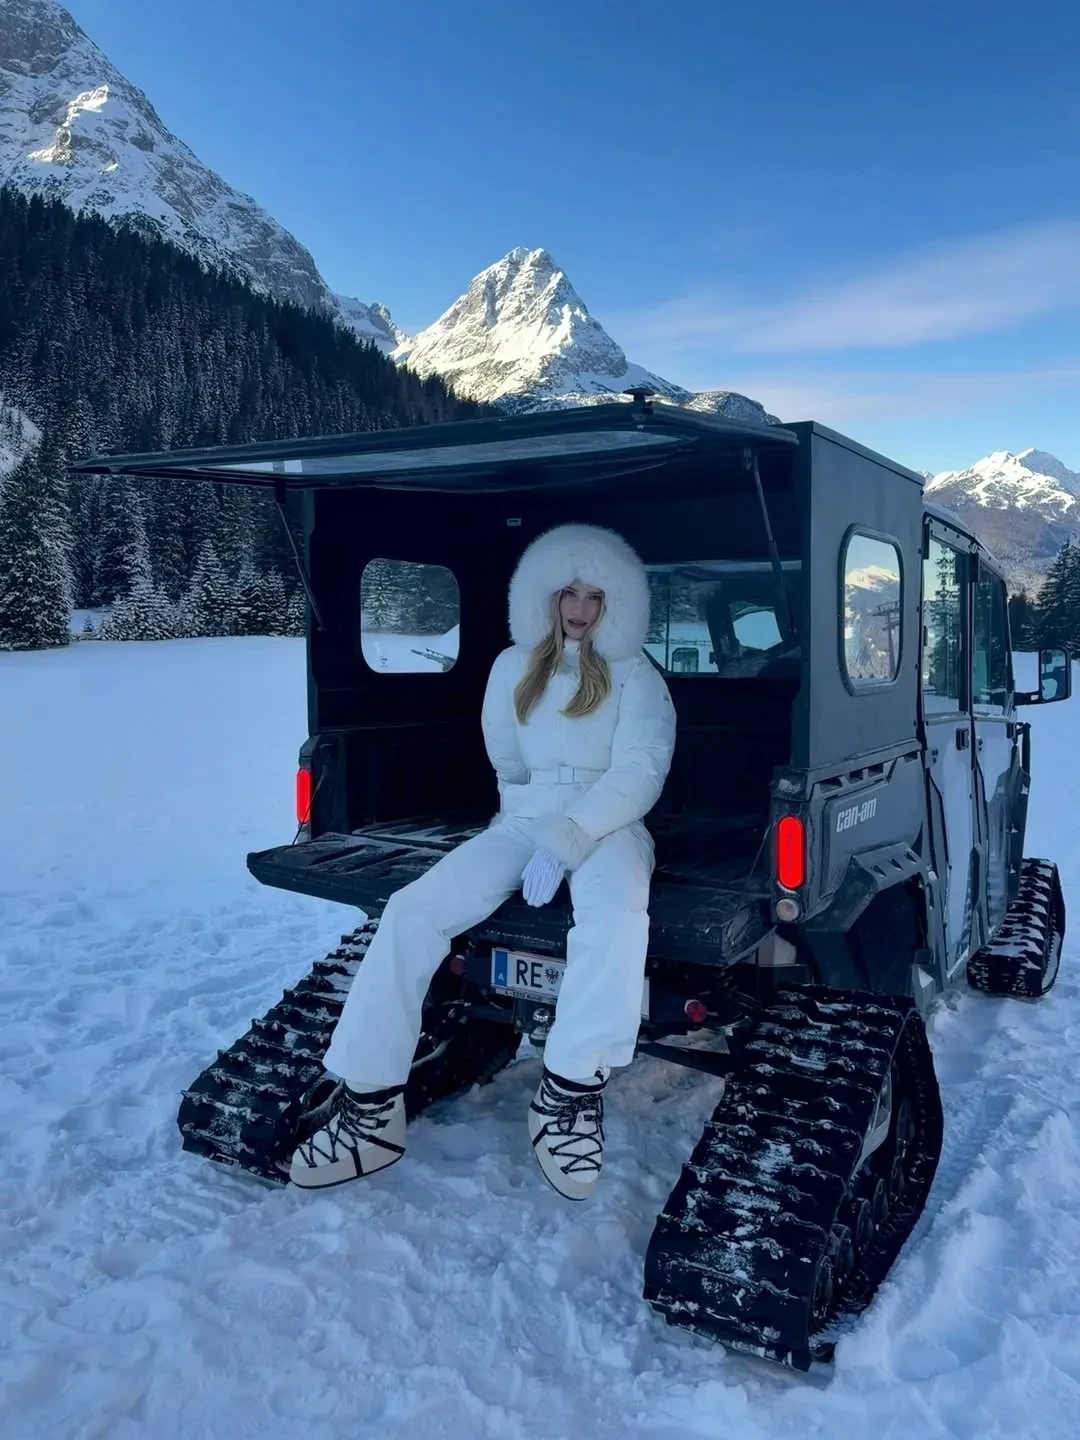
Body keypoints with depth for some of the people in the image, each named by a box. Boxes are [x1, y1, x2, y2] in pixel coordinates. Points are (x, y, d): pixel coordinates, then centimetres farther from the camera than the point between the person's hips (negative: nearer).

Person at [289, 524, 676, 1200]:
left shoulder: (637, 677, 1)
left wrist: (567, 836, -23)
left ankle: (571, 1095, -26)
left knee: (616, 917, -39)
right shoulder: (514, 668, 14)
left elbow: (640, 772, -12)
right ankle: (372, 1106, -16)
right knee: (412, 911, -20)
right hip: (523, 822, 3)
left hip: (608, 824, -3)